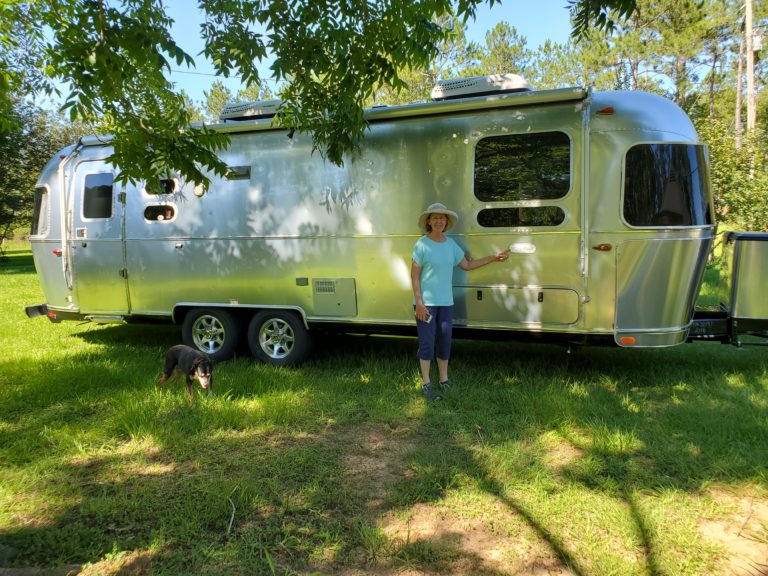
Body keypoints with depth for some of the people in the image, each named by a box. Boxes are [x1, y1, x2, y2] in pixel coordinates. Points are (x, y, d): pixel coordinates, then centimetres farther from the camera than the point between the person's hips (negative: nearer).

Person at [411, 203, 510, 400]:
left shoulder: (450, 244, 7)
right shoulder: (422, 244, -10)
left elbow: (467, 265, 17)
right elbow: (414, 276, -10)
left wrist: (493, 258, 15)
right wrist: (419, 302, -16)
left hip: (446, 302, 5)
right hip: (426, 302, -5)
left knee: (445, 342, 12)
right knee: (427, 343, -2)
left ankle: (444, 380, 26)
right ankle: (426, 384, 10)